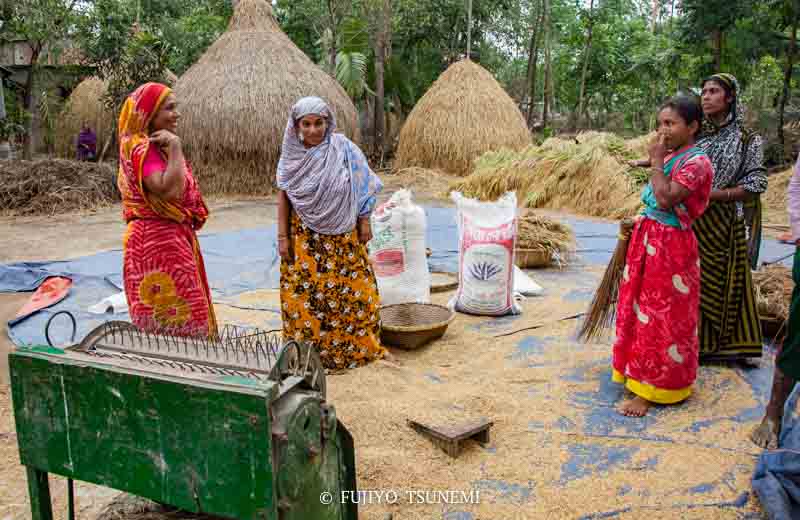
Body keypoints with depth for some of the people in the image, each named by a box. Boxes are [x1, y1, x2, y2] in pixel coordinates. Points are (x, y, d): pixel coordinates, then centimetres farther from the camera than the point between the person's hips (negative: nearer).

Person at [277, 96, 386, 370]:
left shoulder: (343, 148, -6)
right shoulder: (291, 156, -1)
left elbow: (362, 187, -1)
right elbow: (283, 196, 2)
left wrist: (364, 221, -3)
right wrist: (282, 237, -1)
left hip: (342, 236, -1)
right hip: (304, 238, 1)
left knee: (351, 290, 6)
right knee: (305, 295, 5)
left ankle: (359, 346, 25)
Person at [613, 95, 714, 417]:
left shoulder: (696, 162, -15)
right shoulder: (668, 158, 12)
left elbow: (666, 200, -25)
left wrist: (656, 163, -17)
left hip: (671, 248, -9)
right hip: (647, 242, 9)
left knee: (662, 317, -1)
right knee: (642, 309, 16)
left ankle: (650, 390, 7)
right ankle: (640, 372, 31)